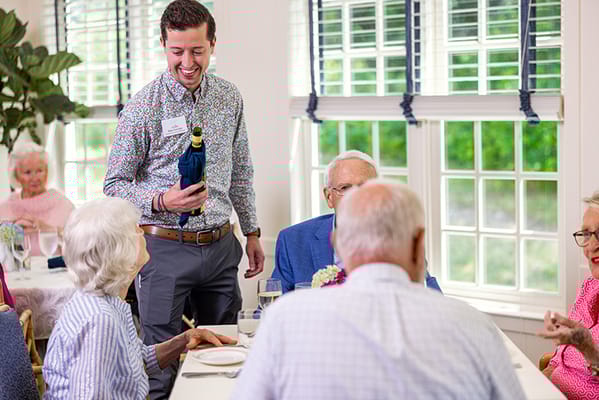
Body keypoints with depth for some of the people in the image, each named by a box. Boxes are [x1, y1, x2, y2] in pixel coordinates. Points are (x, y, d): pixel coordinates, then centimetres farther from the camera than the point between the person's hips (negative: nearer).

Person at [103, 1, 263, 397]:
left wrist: (252, 231, 16)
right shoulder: (142, 107, -10)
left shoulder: (230, 98, 5)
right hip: (165, 248, -5)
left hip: (220, 246, 5)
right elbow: (115, 185, -5)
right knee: (160, 368, -1)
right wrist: (161, 202, -22)